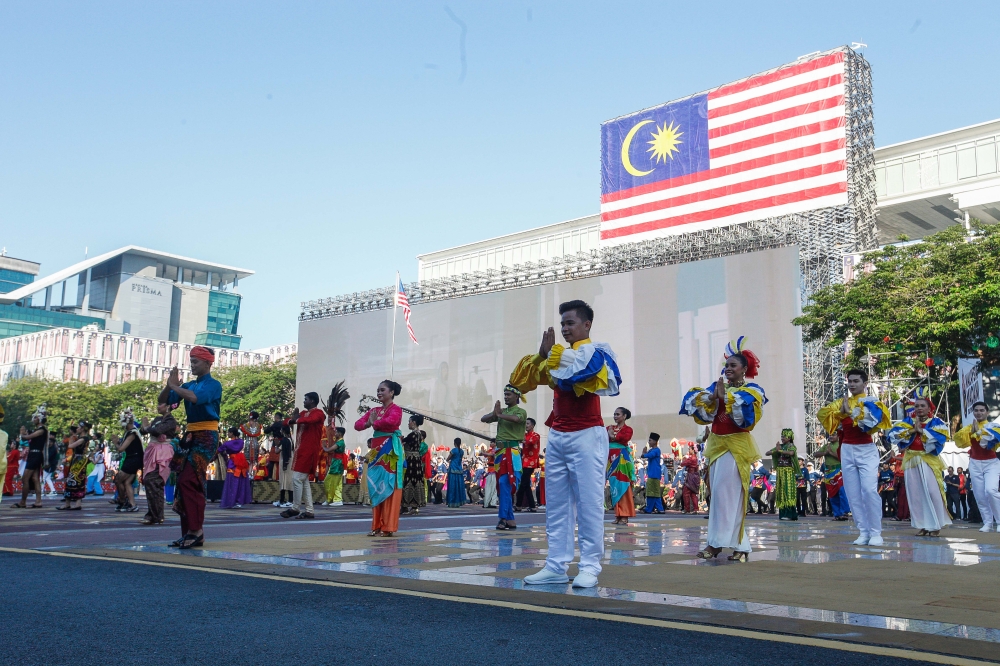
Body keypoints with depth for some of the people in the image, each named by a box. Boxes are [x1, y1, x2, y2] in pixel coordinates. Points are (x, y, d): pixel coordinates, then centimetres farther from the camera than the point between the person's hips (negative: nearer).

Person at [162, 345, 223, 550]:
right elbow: (163, 400, 13)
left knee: (189, 481, -17)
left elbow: (196, 398, -25)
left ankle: (196, 531, -13)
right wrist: (169, 385, -4)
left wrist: (174, 386, -13)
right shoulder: (188, 385, 15)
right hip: (190, 435, 8)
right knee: (183, 483, 6)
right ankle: (188, 533, 11)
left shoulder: (213, 385, -6)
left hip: (206, 436, -8)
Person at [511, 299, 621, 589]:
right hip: (556, 436, 7)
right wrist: (541, 355, -2)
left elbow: (572, 374, -24)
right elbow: (519, 380, 12)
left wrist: (552, 353, -11)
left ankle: (590, 567, 0)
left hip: (586, 435, -7)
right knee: (556, 504, 7)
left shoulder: (596, 352, -4)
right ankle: (557, 565, 10)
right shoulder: (558, 355, 16)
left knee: (588, 503, -5)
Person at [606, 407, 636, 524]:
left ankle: (624, 516, -7)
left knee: (622, 486, -7)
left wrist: (613, 436, -4)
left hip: (622, 459, -5)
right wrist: (609, 434, -11)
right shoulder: (610, 428, 17)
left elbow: (625, 438, -17)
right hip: (612, 459, 6)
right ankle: (618, 515, 8)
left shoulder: (627, 429, 1)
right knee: (614, 486, 4)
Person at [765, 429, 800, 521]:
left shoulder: (791, 446, -1)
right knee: (780, 492, 4)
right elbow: (767, 453, 11)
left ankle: (789, 514, -12)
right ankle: (783, 513, 7)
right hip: (779, 471, 6)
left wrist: (779, 450, -16)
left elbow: (791, 453, -25)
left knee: (788, 491, -11)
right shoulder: (779, 446, 15)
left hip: (788, 471, -6)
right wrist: (775, 450, -8)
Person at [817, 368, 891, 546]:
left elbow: (871, 421, -19)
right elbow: (822, 413, 4)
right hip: (847, 451, 5)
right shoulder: (842, 402, 12)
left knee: (869, 490, -15)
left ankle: (876, 533, -8)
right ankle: (863, 533, 7)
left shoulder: (872, 402, -1)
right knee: (853, 494, 2)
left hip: (866, 451, -5)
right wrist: (841, 412, -8)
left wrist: (850, 412, -13)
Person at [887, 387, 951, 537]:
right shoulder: (908, 421, 9)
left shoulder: (936, 423, 2)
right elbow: (892, 435, -4)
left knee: (932, 493, -8)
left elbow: (939, 438, -18)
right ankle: (923, 526, 8)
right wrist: (912, 430, -12)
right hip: (911, 461, 3)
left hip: (929, 461, -3)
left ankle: (935, 525, 3)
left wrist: (921, 430, -11)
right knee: (915, 494, 2)